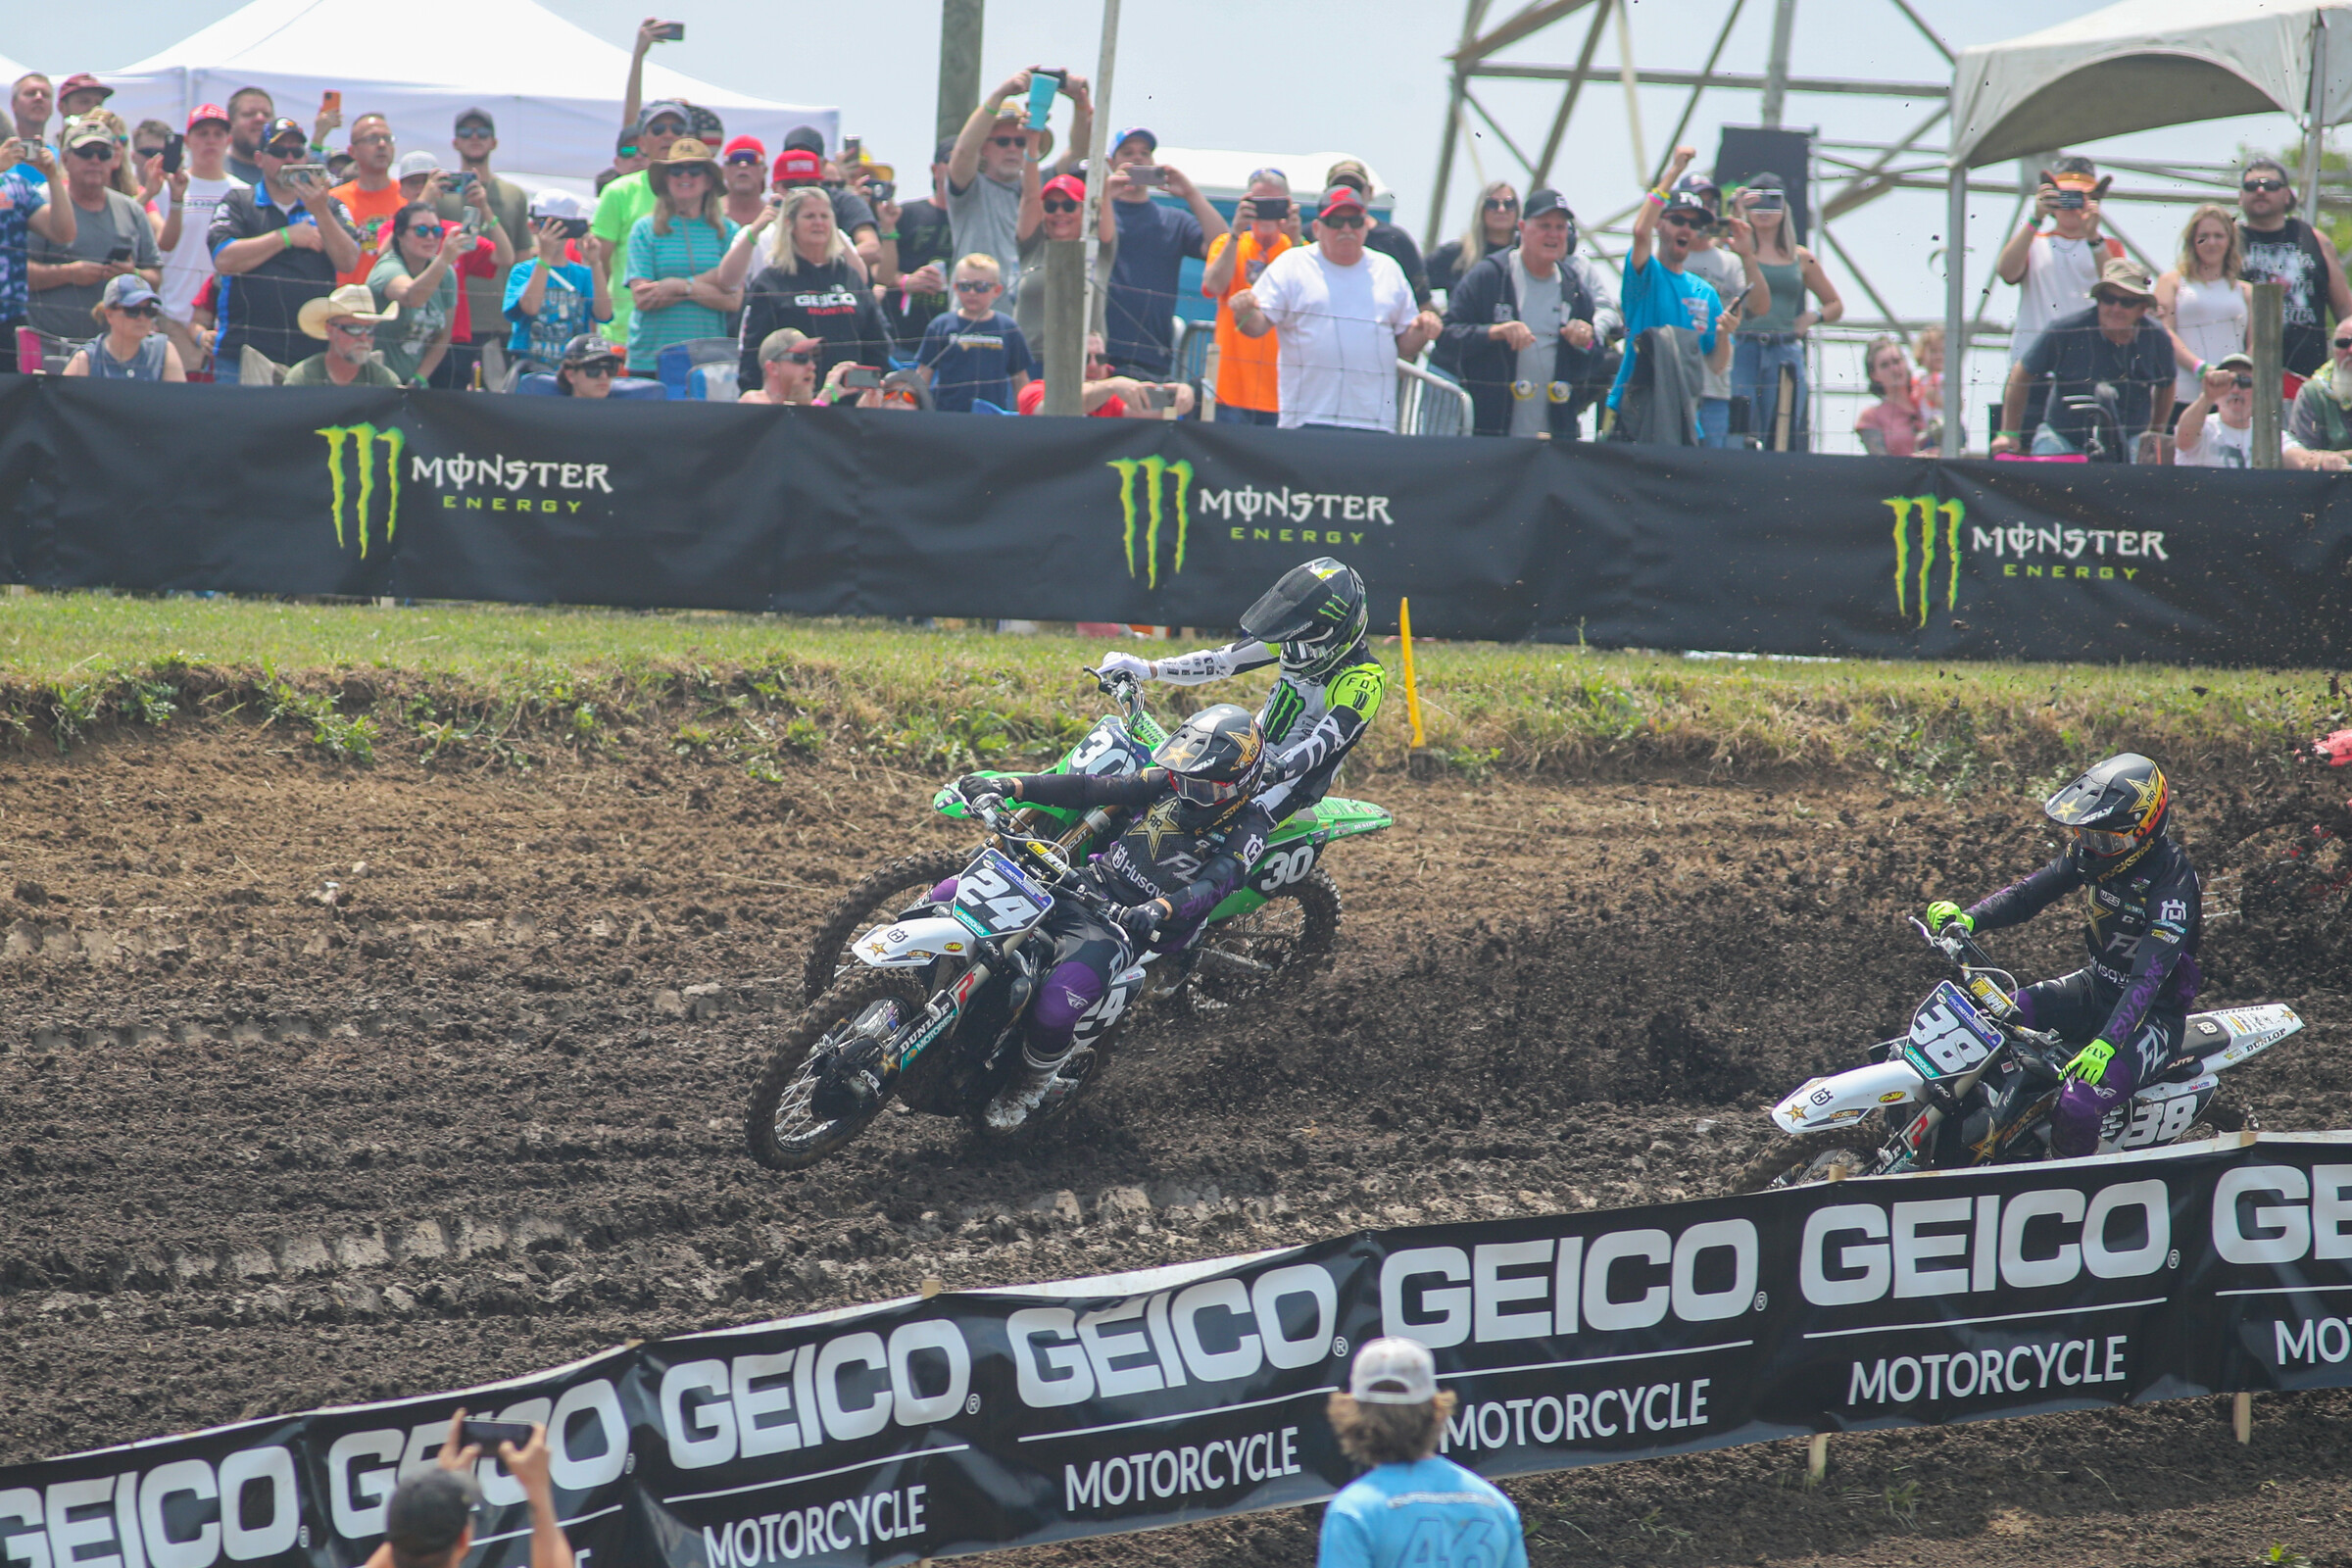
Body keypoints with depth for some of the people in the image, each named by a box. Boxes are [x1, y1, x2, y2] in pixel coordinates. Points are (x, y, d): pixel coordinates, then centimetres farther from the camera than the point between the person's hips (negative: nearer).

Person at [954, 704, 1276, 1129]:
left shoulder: (1248, 828, -7)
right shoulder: (1166, 785, 8)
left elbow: (1212, 886, -23)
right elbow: (1092, 789, 2)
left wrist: (1160, 910, -44)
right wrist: (1009, 786, -9)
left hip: (1128, 927, -6)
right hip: (1083, 884, 6)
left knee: (1055, 1011, -31)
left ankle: (1031, 1085, -1)